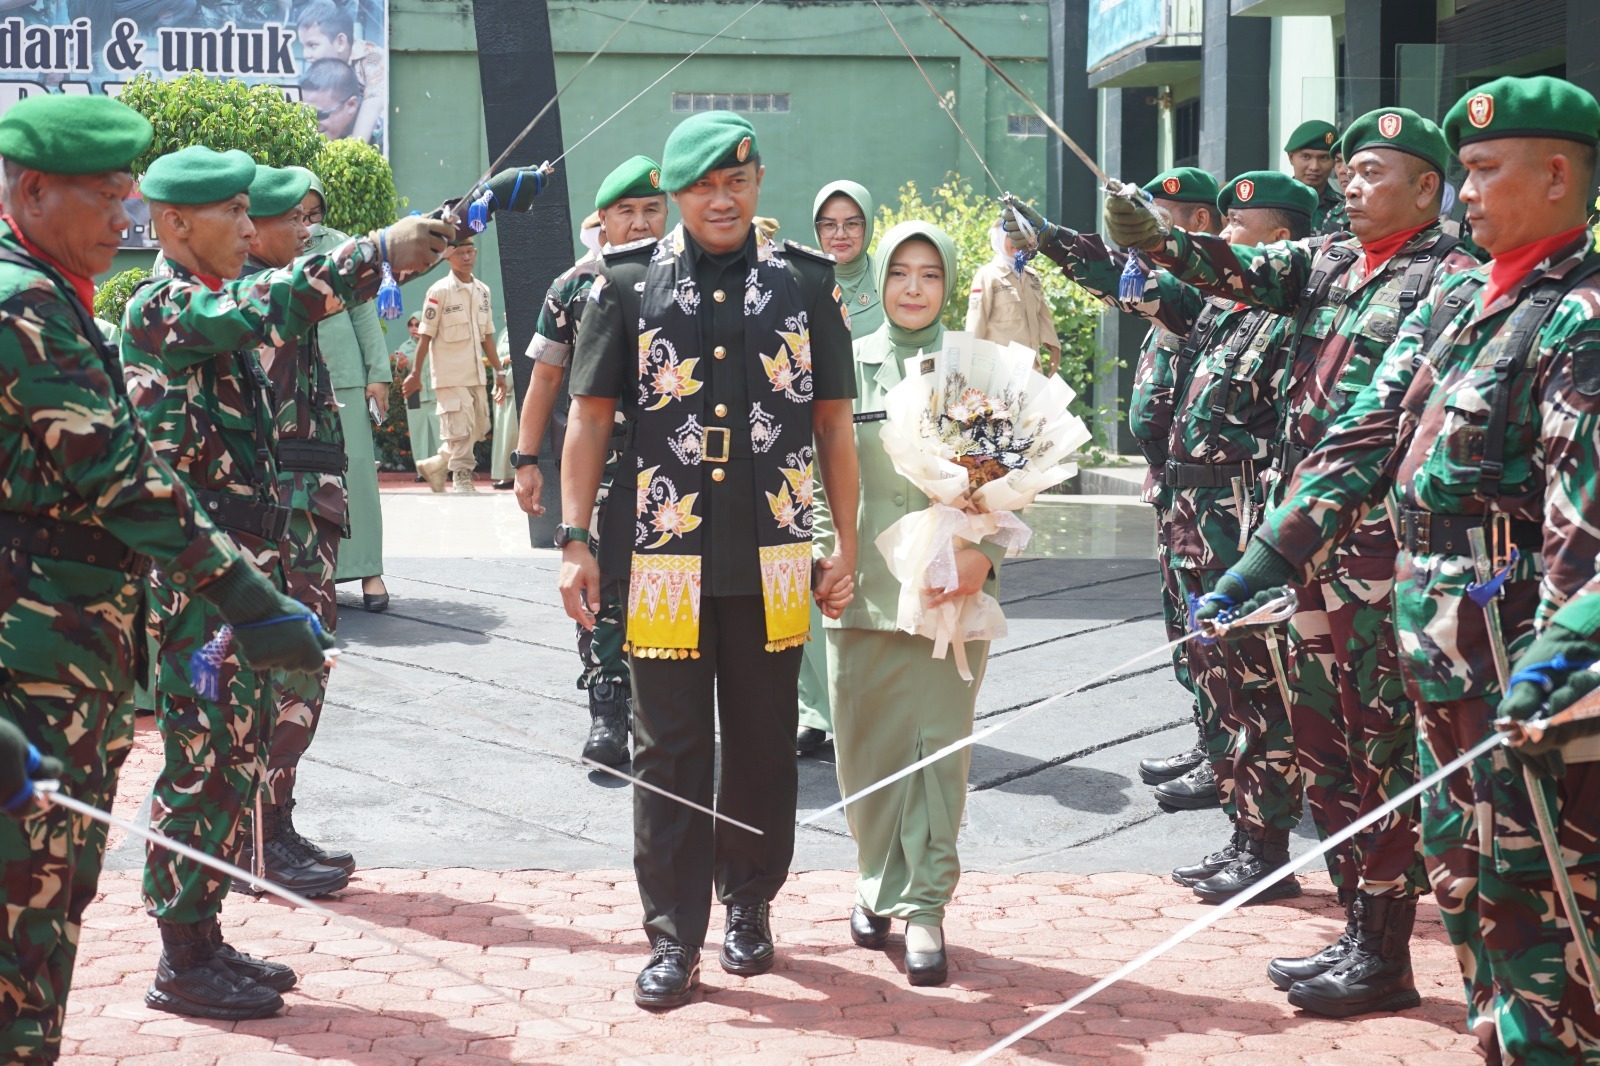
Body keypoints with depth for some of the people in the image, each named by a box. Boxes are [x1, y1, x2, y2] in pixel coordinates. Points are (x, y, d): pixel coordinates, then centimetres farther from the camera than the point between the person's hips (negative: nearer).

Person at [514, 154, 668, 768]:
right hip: (596, 458, 0)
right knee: (601, 585, -3)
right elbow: (546, 377, 8)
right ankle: (607, 712, 2)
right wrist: (526, 459, 4)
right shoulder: (574, 287, 5)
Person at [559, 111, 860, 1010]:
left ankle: (750, 905, 28)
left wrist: (846, 548, 6)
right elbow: (590, 419, 5)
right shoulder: (628, 286, 2)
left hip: (773, 557, 1)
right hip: (663, 555, -1)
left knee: (764, 744, 11)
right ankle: (675, 939, 9)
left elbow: (834, 423, 9)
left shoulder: (807, 285, 5)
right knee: (670, 751, 2)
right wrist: (576, 540, -1)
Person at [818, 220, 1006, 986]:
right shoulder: (849, 365, 6)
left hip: (950, 588, -1)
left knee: (939, 746, -1)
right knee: (866, 745, 7)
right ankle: (879, 879, 27)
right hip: (861, 590, 1)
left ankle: (925, 906, 7)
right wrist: (826, 551, -4)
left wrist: (984, 554, -11)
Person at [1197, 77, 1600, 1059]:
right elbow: (1363, 445, 13)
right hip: (1440, 642, 9)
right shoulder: (1453, 305, 13)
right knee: (1461, 858, 16)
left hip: (1519, 649, -9)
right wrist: (1260, 566, 9)